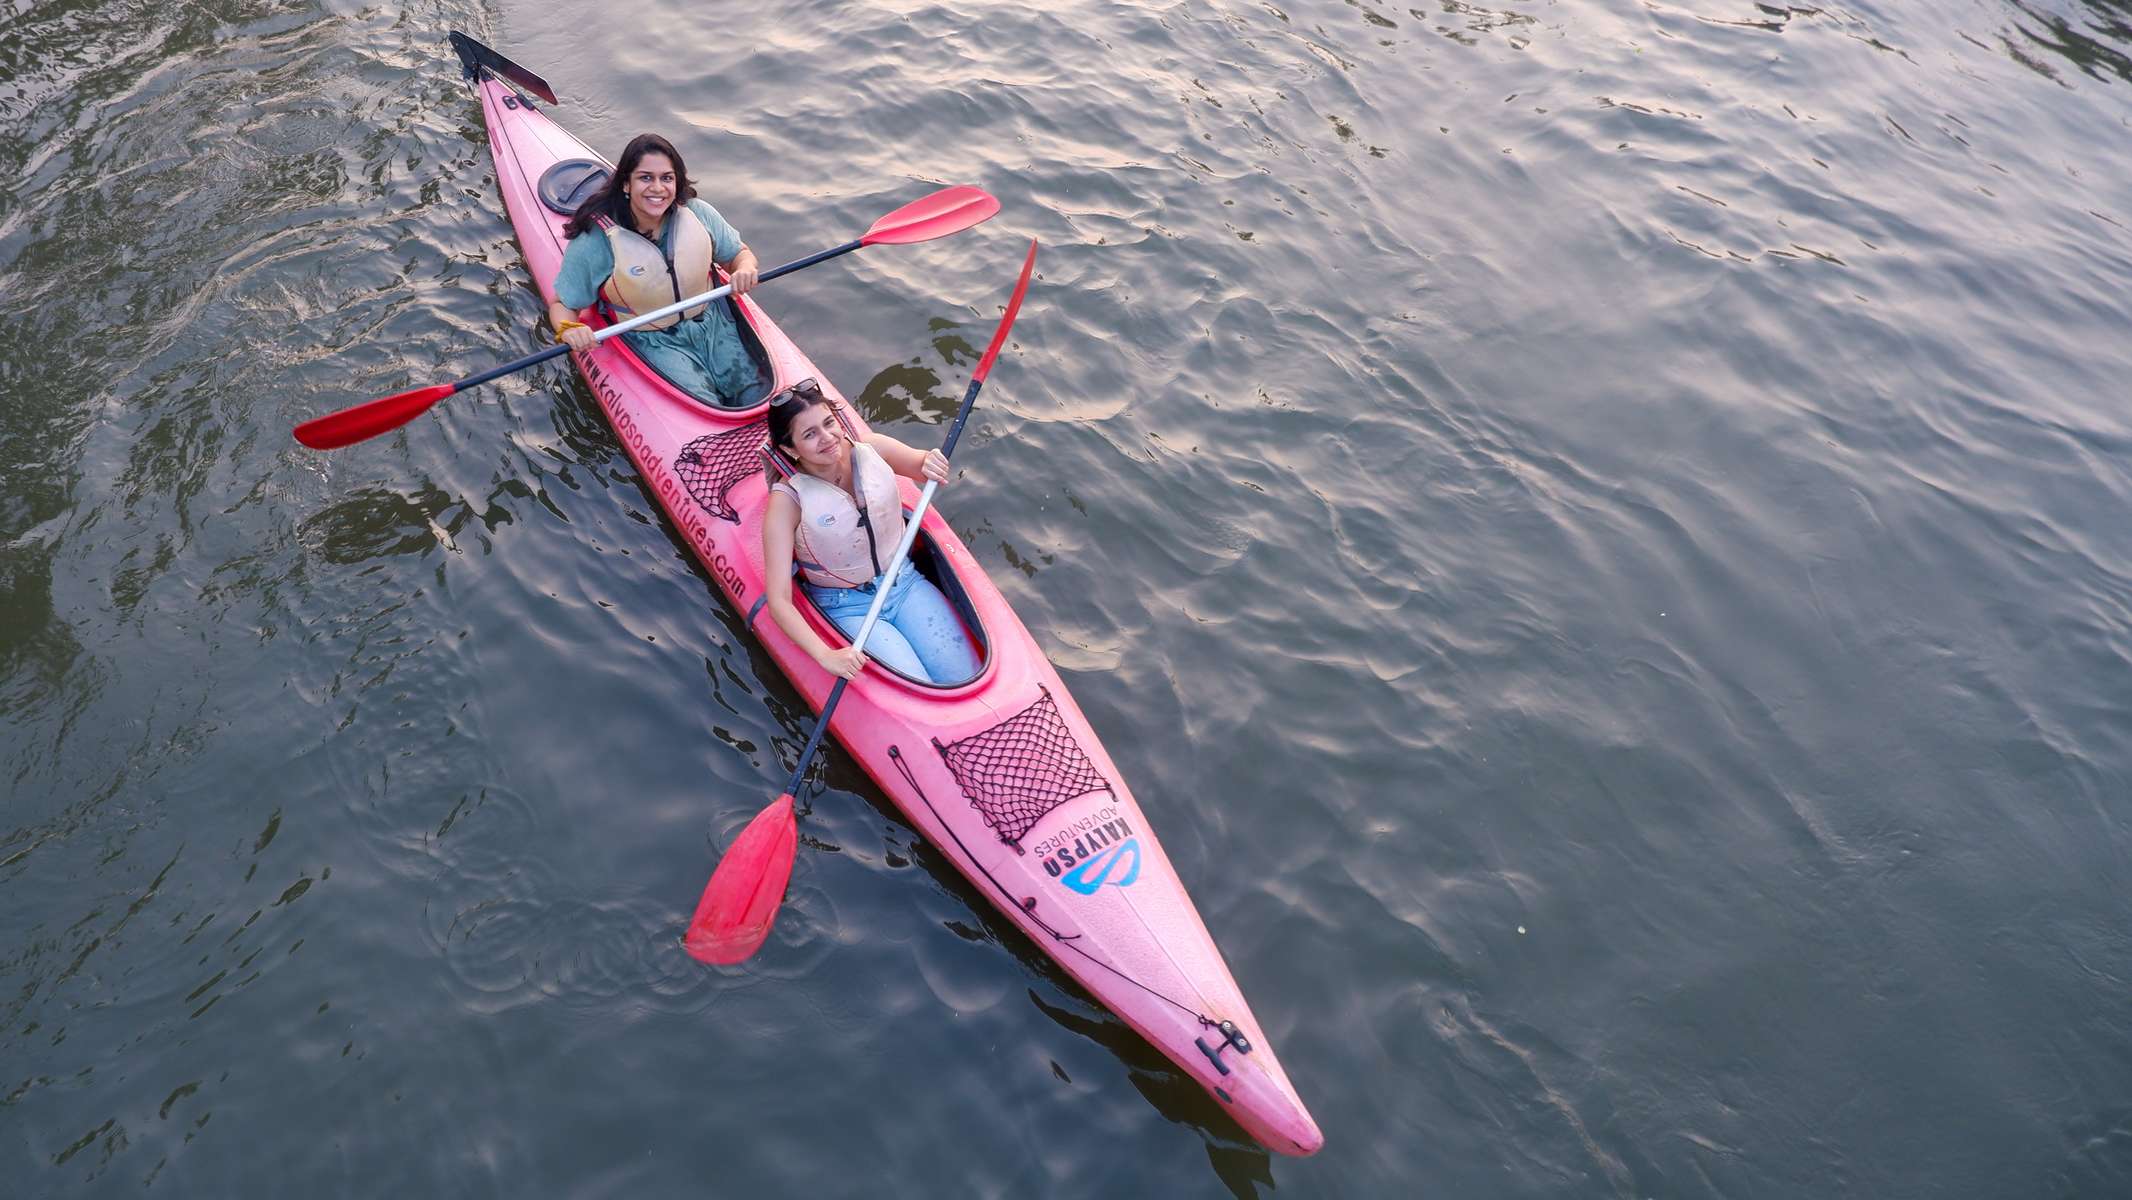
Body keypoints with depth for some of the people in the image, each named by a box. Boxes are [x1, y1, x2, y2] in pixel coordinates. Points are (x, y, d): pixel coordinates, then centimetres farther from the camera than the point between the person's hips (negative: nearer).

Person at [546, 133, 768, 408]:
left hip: (712, 322, 4)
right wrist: (568, 330, -31)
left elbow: (739, 253, 9)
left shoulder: (697, 214, -7)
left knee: (755, 396, -10)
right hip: (651, 341, -3)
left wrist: (745, 269, -15)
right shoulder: (595, 240, -16)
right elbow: (562, 304, -8)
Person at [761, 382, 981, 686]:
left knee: (966, 680, -10)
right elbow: (779, 600, -22)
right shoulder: (788, 500, -20)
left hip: (905, 584, 4)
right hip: (847, 608, -3)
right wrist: (825, 655, -36)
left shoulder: (872, 449, -11)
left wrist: (933, 463, -21)